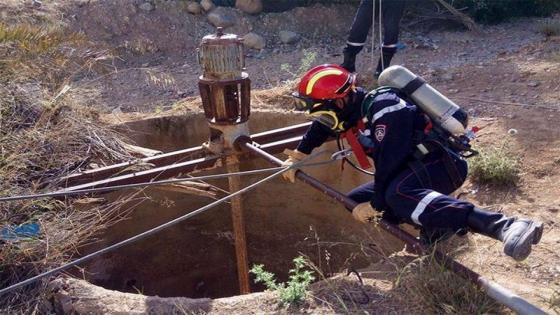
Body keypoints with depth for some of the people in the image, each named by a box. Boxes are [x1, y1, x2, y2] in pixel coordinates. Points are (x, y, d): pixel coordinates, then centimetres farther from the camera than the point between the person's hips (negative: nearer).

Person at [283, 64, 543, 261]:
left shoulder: (383, 108, -22)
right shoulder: (354, 105, 7)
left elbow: (388, 163, -25)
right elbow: (322, 127, 25)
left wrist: (374, 206, -16)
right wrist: (296, 158, 24)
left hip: (442, 164, -10)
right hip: (416, 168, 10)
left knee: (398, 193, -41)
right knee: (355, 202, 5)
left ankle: (505, 226, -46)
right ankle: (437, 225, -1)